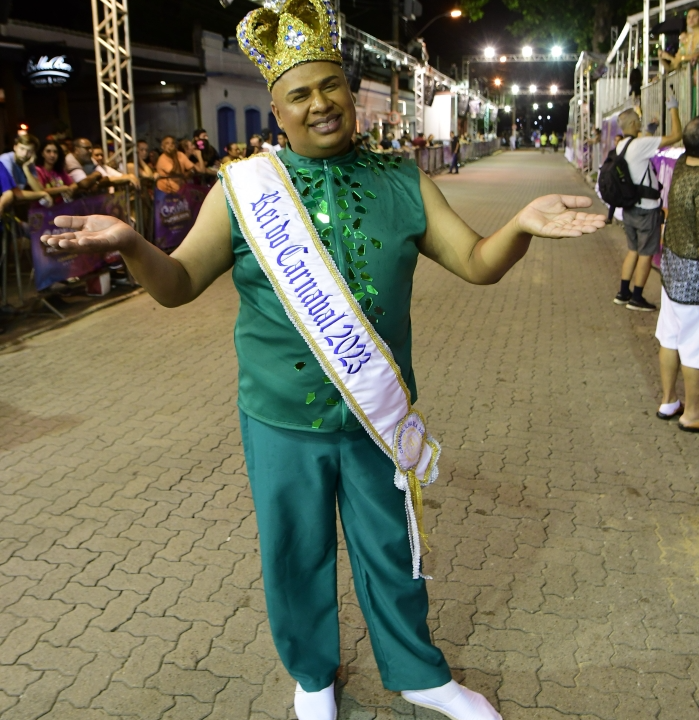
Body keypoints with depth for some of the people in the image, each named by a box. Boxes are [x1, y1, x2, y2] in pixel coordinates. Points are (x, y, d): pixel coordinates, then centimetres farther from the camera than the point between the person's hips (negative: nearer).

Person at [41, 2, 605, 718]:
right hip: (282, 421, -1)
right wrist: (130, 244, -26)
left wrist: (520, 225, -22)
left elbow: (477, 263, 0)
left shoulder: (401, 183, 0)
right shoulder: (243, 189, -6)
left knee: (391, 550, 18)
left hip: (380, 416, 1)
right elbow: (178, 283, -5)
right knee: (296, 557, 16)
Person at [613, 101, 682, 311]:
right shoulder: (640, 144, -20)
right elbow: (676, 136, -17)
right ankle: (636, 298, 10)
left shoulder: (621, 147, 5)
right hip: (646, 209, -8)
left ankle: (623, 293, 23)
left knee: (633, 251, 18)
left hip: (630, 207, 8)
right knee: (646, 254, 3)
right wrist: (673, 108, -7)